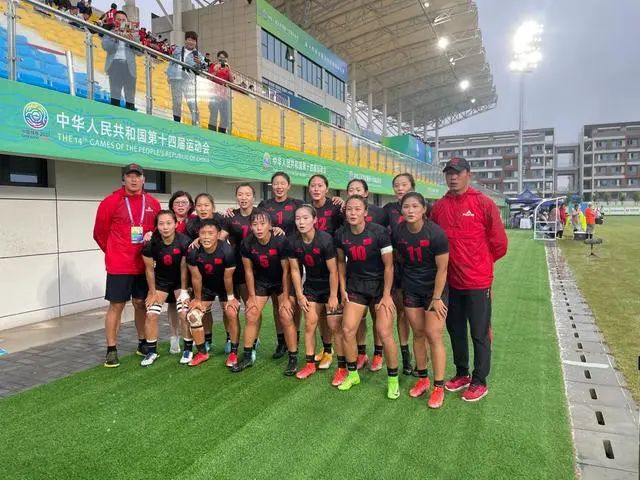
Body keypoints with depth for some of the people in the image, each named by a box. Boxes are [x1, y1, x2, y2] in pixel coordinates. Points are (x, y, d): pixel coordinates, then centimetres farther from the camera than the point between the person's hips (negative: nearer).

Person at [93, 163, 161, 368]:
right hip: (118, 266, -3)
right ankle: (111, 350, 12)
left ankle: (142, 344, 26)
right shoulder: (111, 202, -6)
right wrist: (113, 252, 7)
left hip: (143, 265, 4)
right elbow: (100, 232, 1)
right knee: (116, 306, 2)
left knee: (141, 304, 12)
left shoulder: (153, 204, 4)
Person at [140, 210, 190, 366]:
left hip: (180, 280, -1)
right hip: (160, 280, 2)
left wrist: (183, 290, -8)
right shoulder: (150, 243, -24)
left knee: (185, 314, -10)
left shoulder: (184, 241, -28)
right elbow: (149, 269, -11)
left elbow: (183, 268, -15)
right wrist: (152, 292, -3)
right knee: (151, 315, -5)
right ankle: (151, 351, 14)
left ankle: (188, 349, 10)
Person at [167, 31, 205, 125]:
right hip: (176, 79, 3)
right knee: (176, 102, 9)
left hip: (189, 81, -3)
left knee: (192, 103, -14)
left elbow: (202, 66, -7)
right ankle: (176, 122, 19)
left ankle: (196, 123, -14)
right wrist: (168, 74, 15)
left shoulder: (197, 54, 6)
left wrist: (200, 63, -28)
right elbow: (171, 63, 20)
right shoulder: (178, 50, 14)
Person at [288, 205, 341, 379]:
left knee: (335, 326, -3)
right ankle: (310, 364, 20)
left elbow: (333, 271, -20)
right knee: (310, 324, 7)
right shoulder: (293, 241, -13)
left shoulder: (325, 239, -26)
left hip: (330, 285, -4)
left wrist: (333, 296, -16)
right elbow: (295, 270, -3)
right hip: (311, 285, 5)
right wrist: (299, 295, -1)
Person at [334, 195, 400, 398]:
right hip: (356, 286, 4)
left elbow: (389, 265, -12)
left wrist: (386, 295, -13)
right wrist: (343, 289, 4)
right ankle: (352, 374, 20)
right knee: (347, 330, -2)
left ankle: (393, 378, 11)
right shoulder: (341, 234, -7)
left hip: (380, 285, -4)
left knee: (384, 333, -10)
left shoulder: (379, 232, -18)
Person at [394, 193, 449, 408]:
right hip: (410, 289, 4)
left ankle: (438, 387, 7)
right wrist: (403, 281, 6)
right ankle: (422, 378, 26)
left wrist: (436, 298, -13)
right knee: (418, 333, 10)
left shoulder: (435, 233, -20)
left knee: (433, 336, -5)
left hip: (434, 288, -4)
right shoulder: (398, 232, -8)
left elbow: (442, 269, -15)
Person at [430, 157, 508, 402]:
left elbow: (499, 243, -5)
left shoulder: (484, 203, -9)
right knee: (455, 329, 16)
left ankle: (479, 381, 22)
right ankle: (461, 374, 34)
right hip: (451, 282, 5)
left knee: (480, 333, 7)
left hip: (478, 282, -4)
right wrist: (453, 262, 8)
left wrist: (480, 263, 6)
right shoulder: (439, 206, 3)